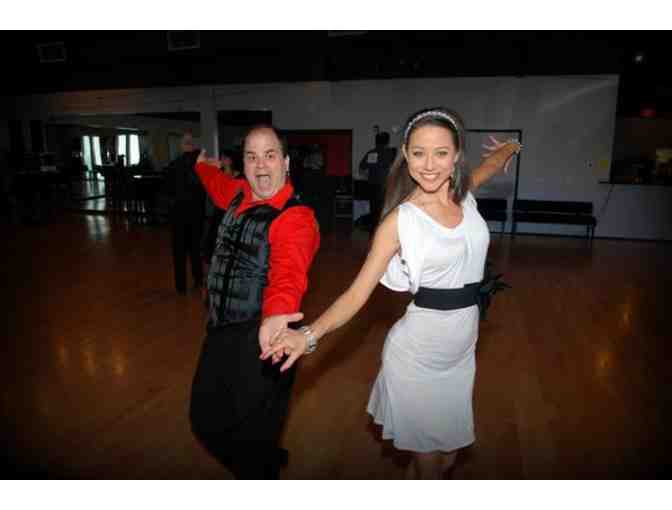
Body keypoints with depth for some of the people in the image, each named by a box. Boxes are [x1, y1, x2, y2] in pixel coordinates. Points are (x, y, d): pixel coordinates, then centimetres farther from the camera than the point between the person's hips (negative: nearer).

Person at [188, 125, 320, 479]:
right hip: (219, 334, 9)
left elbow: (289, 273, -38)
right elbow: (217, 183, 30)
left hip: (259, 341, -8)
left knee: (253, 439, 3)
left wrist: (275, 314, -58)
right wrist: (201, 164, 50)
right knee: (204, 421, 24)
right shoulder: (239, 195, 5)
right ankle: (267, 462, 49)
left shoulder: (296, 218, -20)